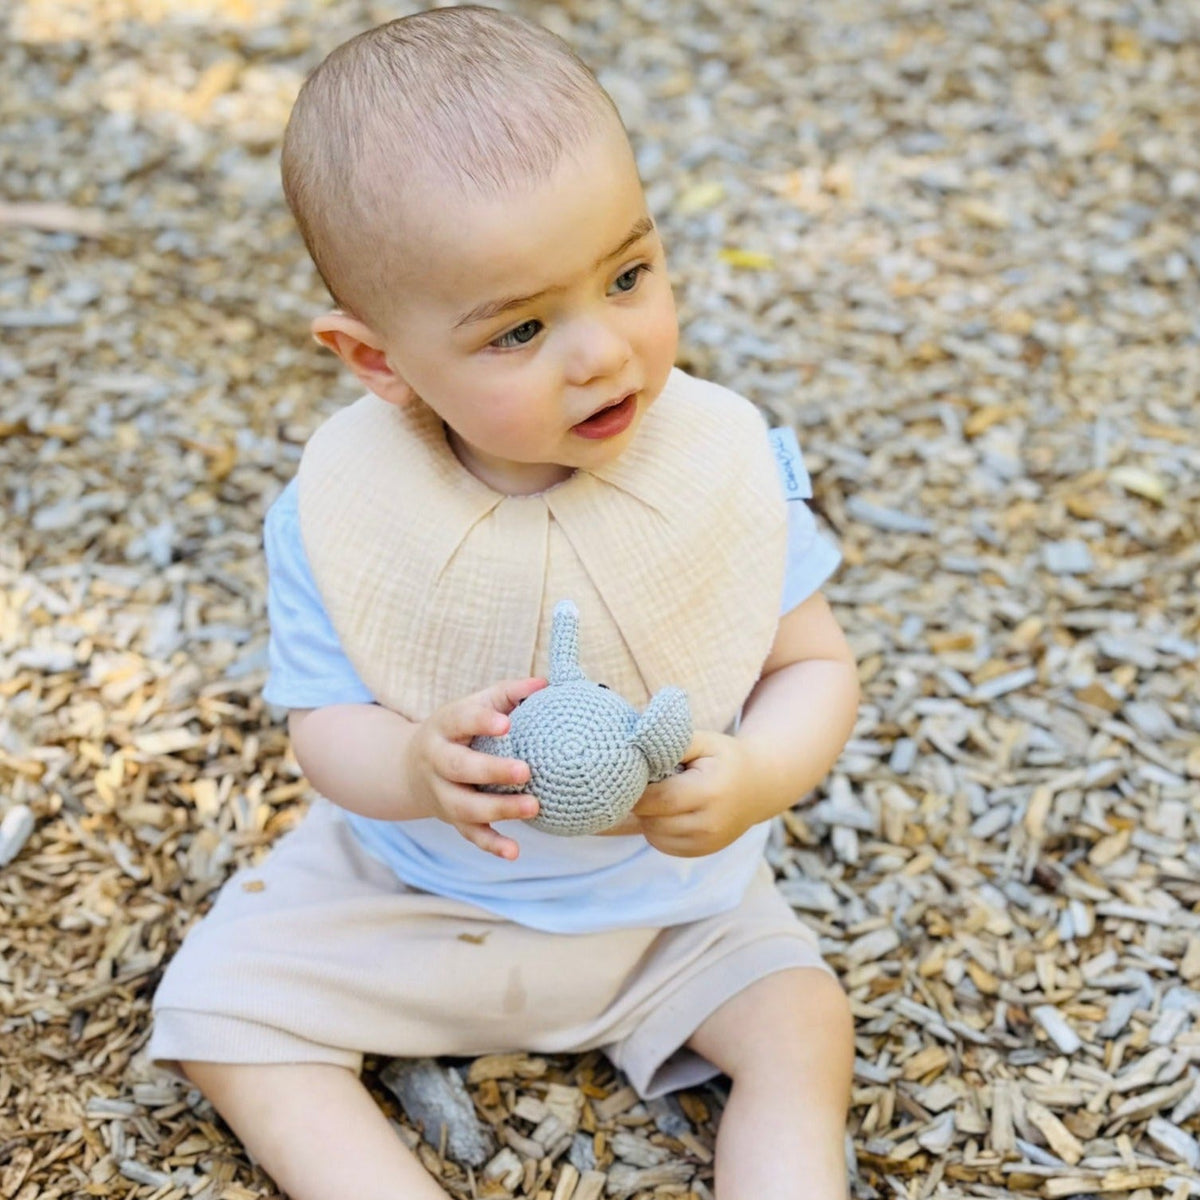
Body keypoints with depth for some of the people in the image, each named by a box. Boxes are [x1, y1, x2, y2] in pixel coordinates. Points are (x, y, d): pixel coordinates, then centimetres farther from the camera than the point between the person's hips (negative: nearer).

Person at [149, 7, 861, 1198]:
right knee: (219, 1011, -8)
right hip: (408, 889, 1)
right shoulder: (335, 512, -22)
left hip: (675, 899, 0)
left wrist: (756, 777, -32)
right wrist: (417, 765, -36)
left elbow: (814, 665, -10)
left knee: (802, 1023, -17)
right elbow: (327, 728, -12)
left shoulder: (723, 462, -20)